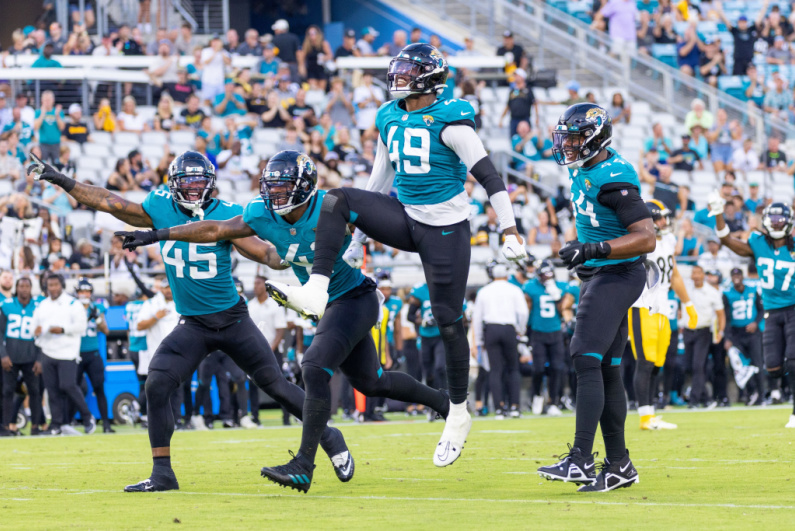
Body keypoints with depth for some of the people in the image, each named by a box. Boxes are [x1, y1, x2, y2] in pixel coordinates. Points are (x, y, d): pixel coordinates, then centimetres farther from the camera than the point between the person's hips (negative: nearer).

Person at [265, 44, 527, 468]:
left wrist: (510, 230, -18)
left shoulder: (450, 121, -14)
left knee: (448, 321, -2)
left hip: (445, 230, -6)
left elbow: (488, 176, -14)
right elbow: (380, 181, 18)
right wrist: (360, 236, 20)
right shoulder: (390, 120, 8)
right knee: (337, 201, -16)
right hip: (405, 219, 6)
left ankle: (458, 414, 14)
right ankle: (317, 291, -27)